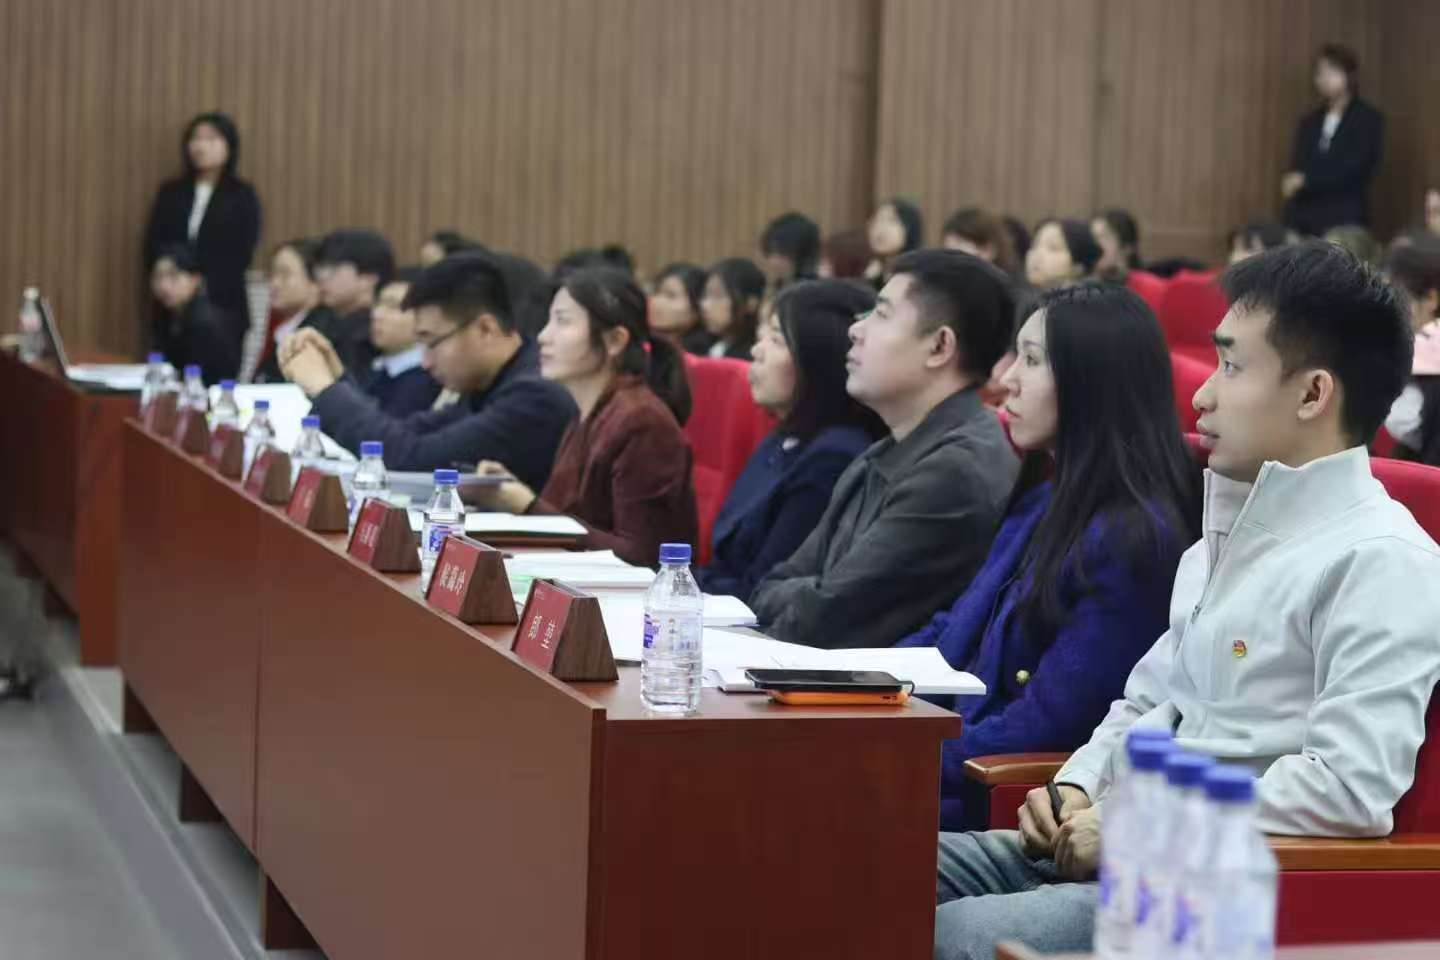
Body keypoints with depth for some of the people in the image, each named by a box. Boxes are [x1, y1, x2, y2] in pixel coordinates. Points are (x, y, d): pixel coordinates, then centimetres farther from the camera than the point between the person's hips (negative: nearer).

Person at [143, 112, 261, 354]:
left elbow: (241, 254, -2)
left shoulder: (242, 196, 5)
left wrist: (204, 287, -11)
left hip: (223, 307, -3)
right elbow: (153, 246, 9)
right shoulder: (171, 193, 15)